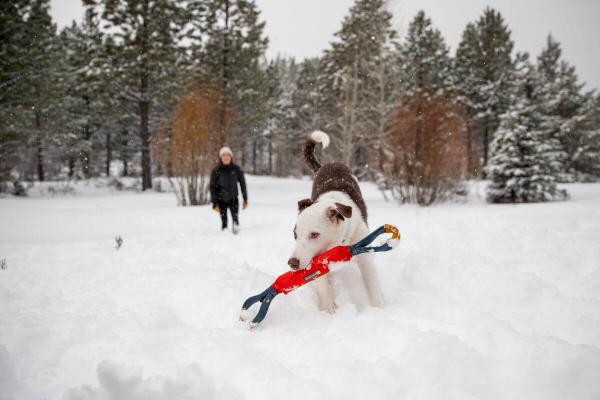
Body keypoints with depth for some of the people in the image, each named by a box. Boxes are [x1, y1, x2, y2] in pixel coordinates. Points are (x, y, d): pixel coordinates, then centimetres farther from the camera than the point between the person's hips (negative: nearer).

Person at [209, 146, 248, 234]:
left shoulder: (236, 169, -5)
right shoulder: (216, 171, -8)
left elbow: (242, 183, 4)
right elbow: (212, 187, -4)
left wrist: (245, 199, 5)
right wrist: (214, 203, -7)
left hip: (233, 199, 0)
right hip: (221, 200, 0)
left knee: (235, 217, -16)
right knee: (224, 221, -2)